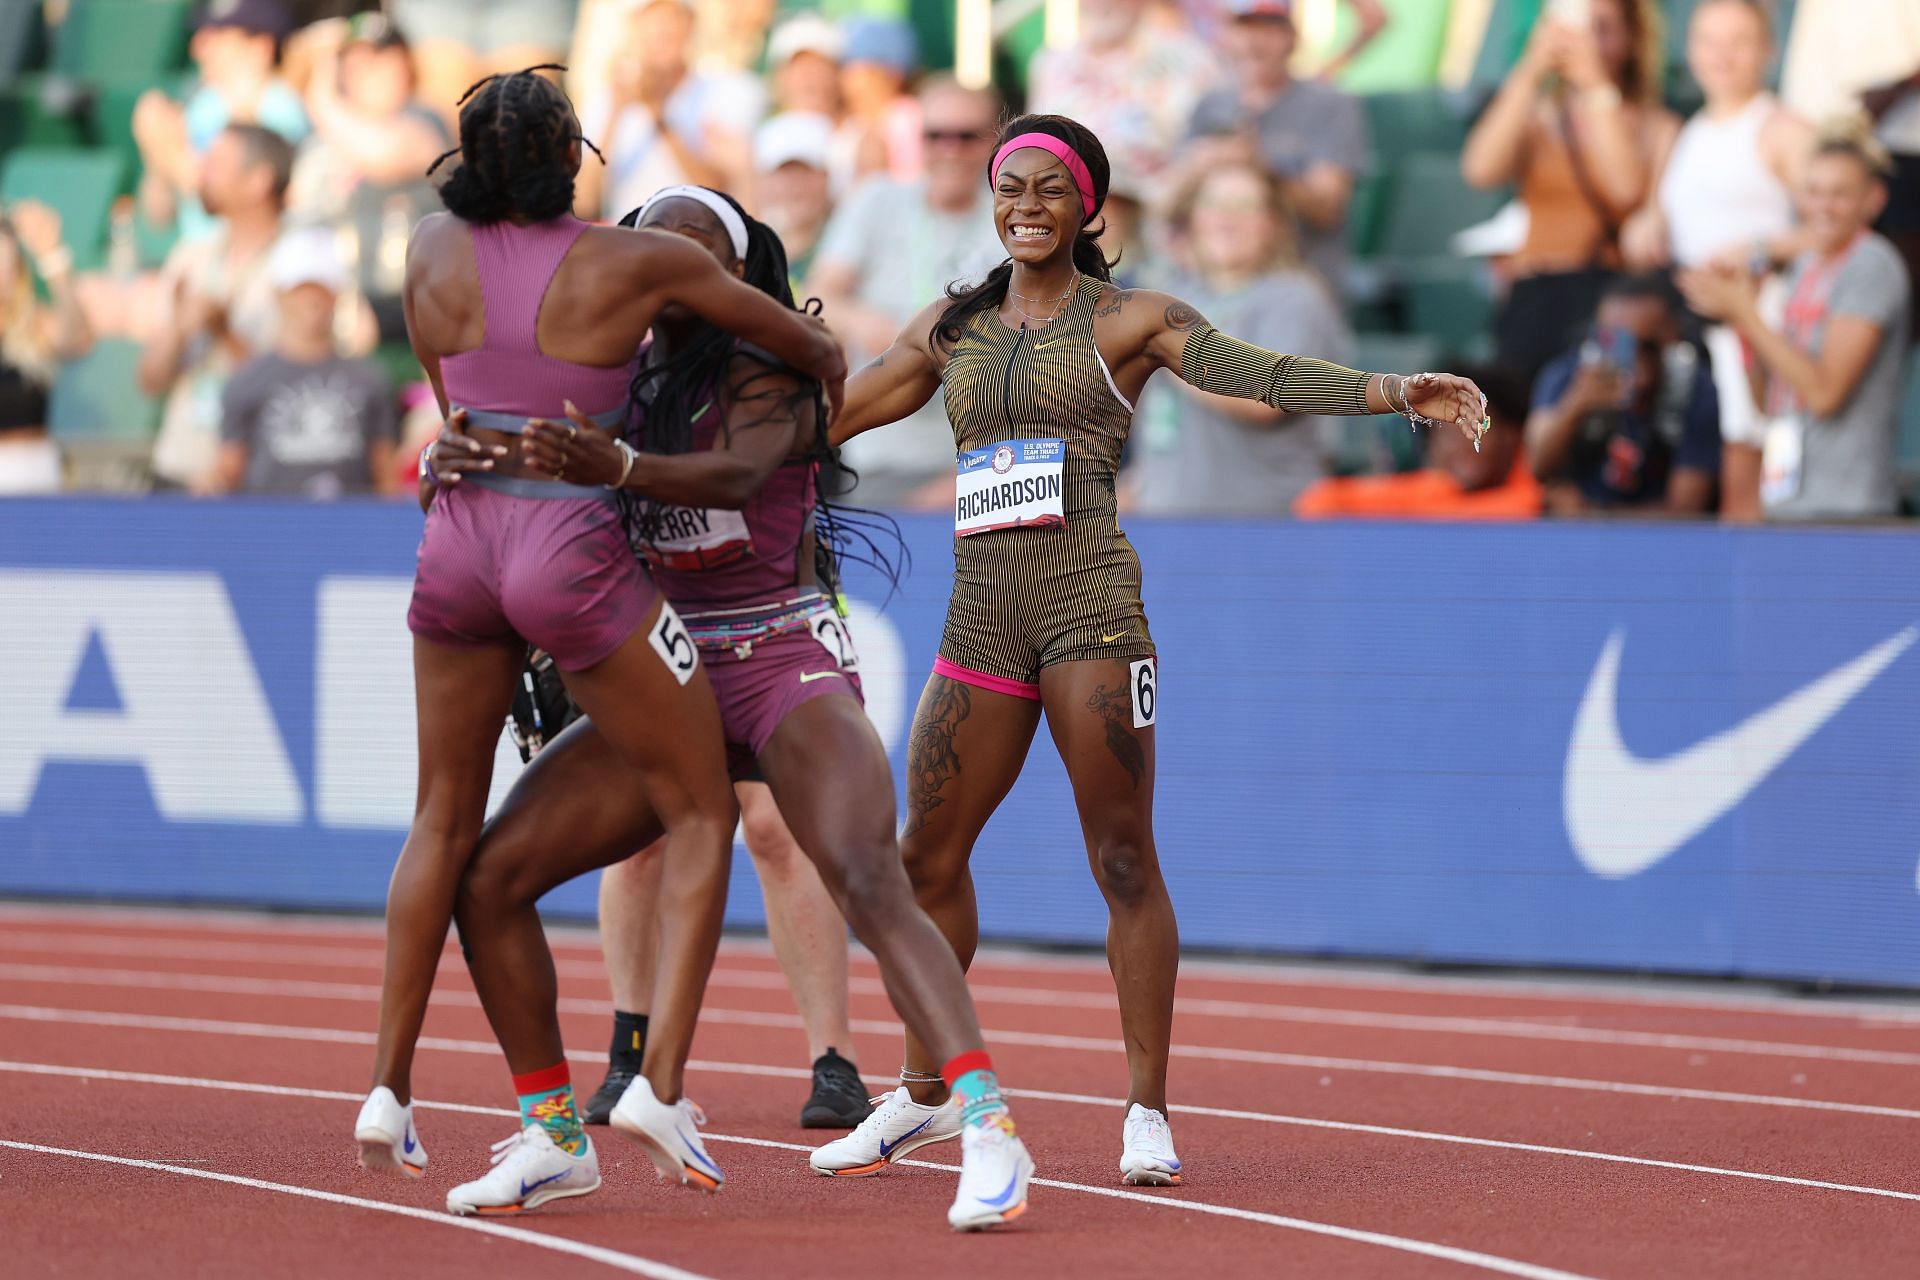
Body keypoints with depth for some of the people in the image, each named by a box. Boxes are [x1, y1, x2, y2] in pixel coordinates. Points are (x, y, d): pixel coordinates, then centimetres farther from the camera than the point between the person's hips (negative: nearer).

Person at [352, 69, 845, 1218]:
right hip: (573, 556, -4)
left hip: (459, 548, 5)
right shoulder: (640, 264, -8)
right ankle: (661, 1079, -8)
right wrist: (831, 371, 31)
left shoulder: (436, 250, 1)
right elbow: (804, 342, 8)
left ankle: (391, 1086, 19)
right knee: (701, 819, 7)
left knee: (445, 823, 20)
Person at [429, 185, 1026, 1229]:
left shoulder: (767, 373, -8)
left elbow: (736, 476, -28)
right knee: (488, 881, -4)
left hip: (784, 662, -6)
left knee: (868, 883, -28)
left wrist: (612, 467, -47)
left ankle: (987, 1131, -38)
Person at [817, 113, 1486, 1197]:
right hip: (981, 614, 5)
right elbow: (834, 415, 23)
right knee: (928, 857, 7)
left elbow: (1265, 374, -9)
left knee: (1125, 861, -7)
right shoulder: (952, 330, 15)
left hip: (1090, 607, -4)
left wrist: (1395, 392, -23)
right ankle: (925, 1093, 24)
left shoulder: (1128, 320, 2)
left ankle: (1149, 1112, -2)